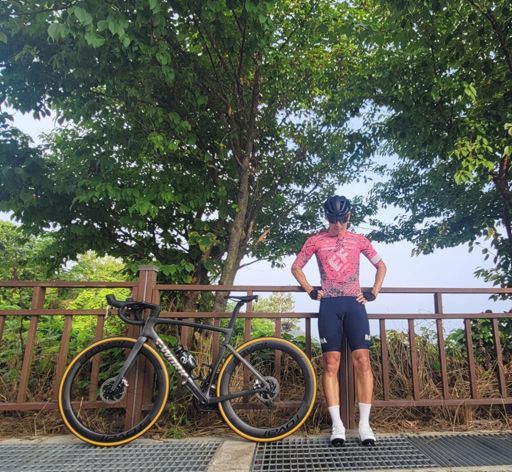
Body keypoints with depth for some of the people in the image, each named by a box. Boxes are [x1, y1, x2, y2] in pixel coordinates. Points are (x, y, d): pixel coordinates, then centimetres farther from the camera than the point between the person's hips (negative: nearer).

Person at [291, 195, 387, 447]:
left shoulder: (359, 240, 11)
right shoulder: (316, 240, 7)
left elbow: (381, 266, 20)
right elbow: (296, 267, 13)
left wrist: (373, 293, 9)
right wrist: (310, 290, 3)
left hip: (354, 303, 1)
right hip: (329, 305, -1)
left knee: (362, 360, -6)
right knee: (331, 363, -3)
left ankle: (364, 424, 3)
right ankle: (337, 425, 3)